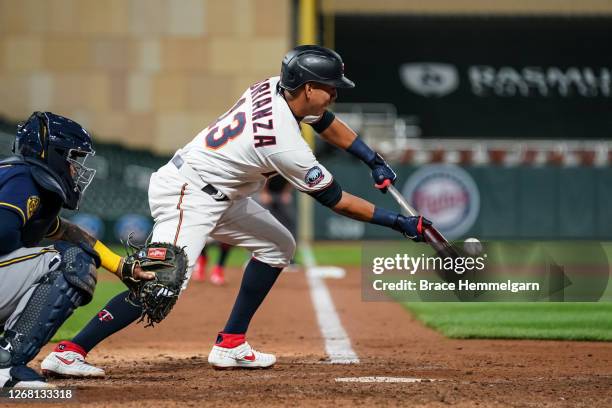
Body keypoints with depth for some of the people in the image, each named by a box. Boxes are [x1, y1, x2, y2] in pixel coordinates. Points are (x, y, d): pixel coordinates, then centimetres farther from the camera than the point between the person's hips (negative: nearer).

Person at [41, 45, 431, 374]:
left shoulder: (274, 88, -1)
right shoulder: (287, 147, -25)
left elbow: (327, 122, 19)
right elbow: (336, 200, -15)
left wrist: (375, 161, 16)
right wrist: (397, 222, -9)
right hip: (187, 194, -11)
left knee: (278, 246, 17)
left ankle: (230, 346, 16)